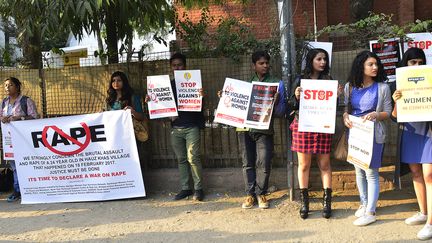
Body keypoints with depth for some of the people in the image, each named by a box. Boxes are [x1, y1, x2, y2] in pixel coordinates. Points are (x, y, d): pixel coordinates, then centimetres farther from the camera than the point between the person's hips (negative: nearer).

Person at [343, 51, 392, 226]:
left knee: (371, 172, -4)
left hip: (374, 134, -3)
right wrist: (345, 117, -11)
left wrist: (375, 115, -21)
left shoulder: (382, 87, -3)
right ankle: (364, 203, 30)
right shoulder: (350, 87, 5)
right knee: (359, 171, 13)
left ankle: (370, 212, 3)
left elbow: (388, 112, -1)